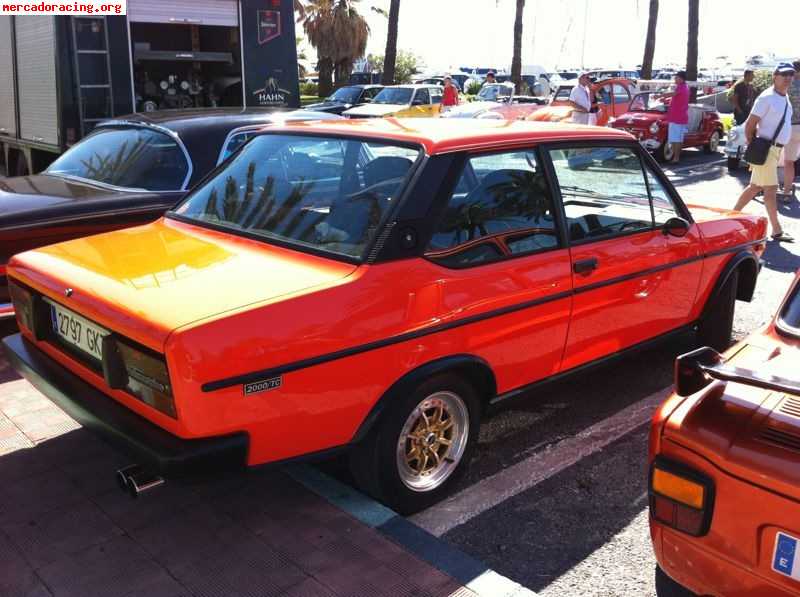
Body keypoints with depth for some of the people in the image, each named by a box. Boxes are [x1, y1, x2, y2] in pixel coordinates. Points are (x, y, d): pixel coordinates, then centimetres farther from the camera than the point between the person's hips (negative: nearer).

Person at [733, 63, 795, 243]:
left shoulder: (785, 98, 13)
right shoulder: (766, 98, -14)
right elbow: (749, 126, -14)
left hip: (776, 150, 9)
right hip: (766, 149, -9)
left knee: (755, 187, 14)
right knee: (770, 189, -4)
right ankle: (777, 231, 2)